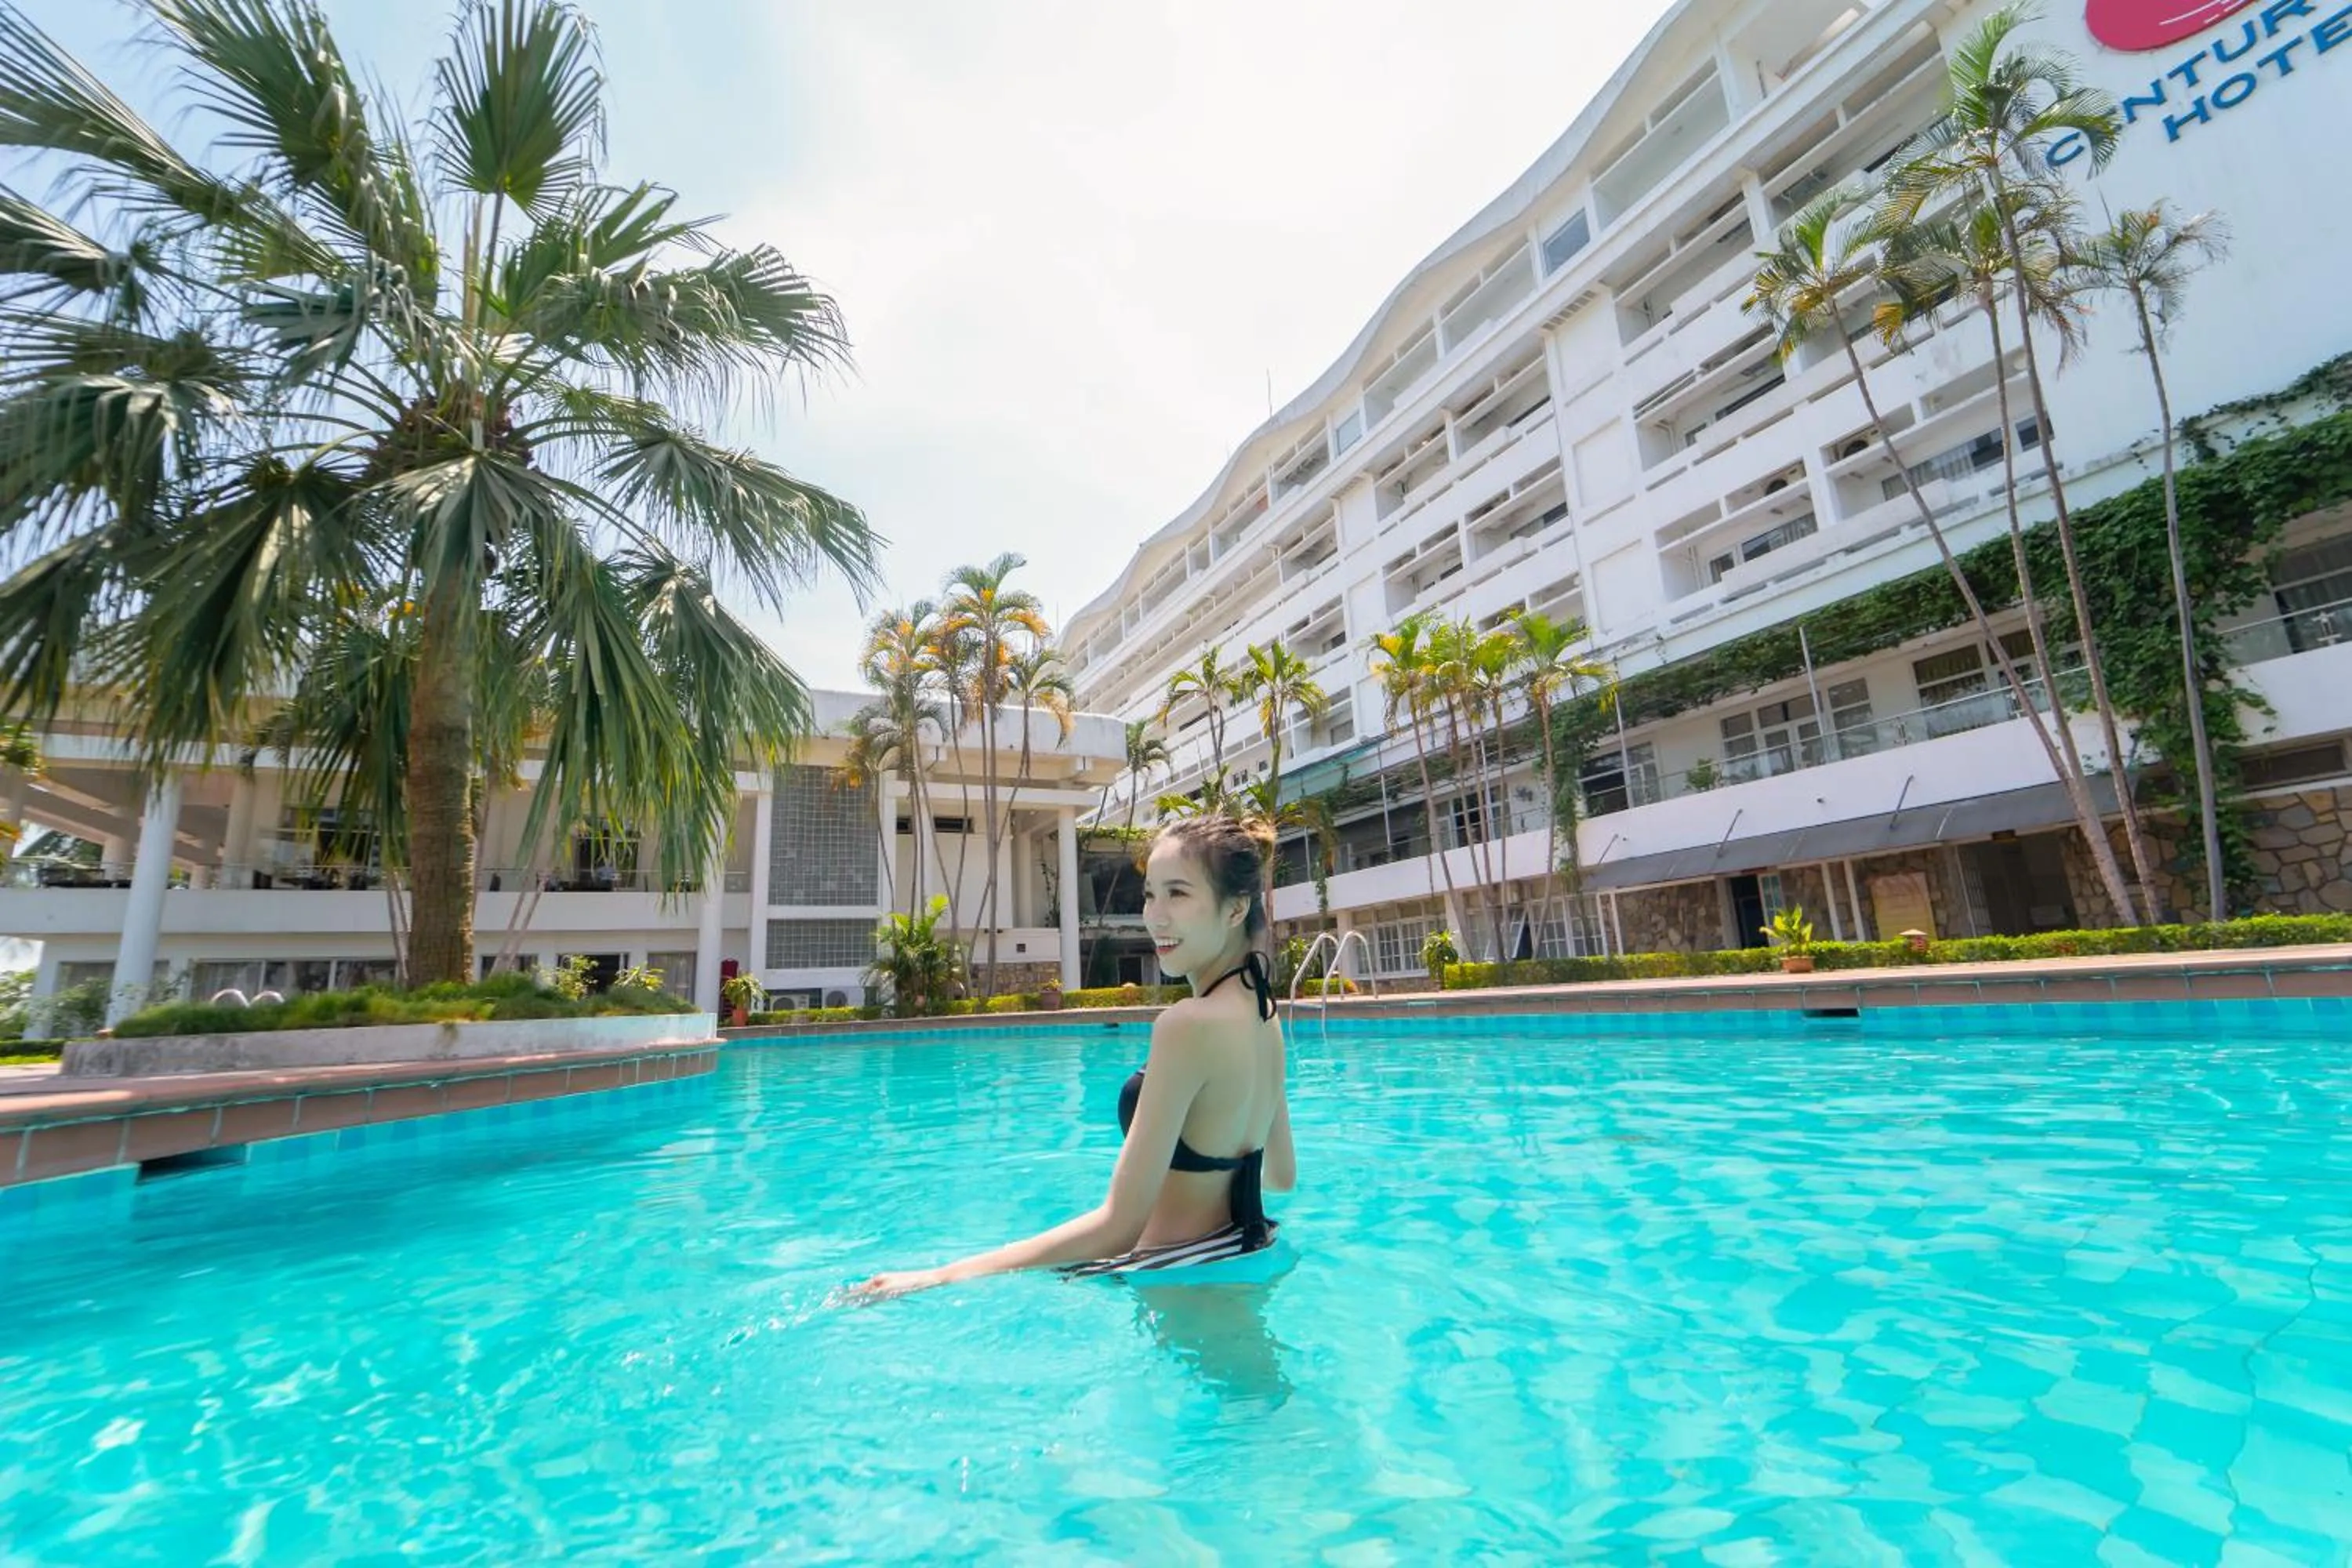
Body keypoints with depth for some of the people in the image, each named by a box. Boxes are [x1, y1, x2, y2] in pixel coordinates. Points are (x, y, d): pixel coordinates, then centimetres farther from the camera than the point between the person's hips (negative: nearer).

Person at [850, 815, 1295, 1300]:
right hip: (1243, 1258, 9)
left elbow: (1118, 1227, -26)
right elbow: (1282, 1175, 12)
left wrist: (944, 1276, -24)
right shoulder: (1262, 1009, 0)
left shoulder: (1189, 1024, -26)